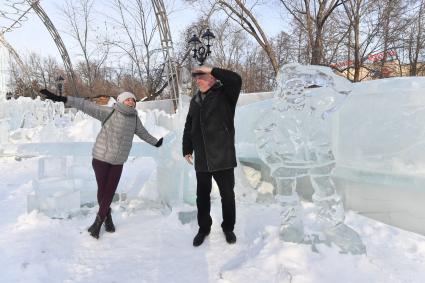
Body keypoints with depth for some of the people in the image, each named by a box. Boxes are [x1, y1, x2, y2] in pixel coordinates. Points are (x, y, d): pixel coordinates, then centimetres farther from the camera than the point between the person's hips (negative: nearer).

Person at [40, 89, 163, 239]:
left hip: (118, 161, 4)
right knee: (102, 189, 5)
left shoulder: (134, 118, 2)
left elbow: (142, 132, 20)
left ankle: (98, 223, 19)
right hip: (101, 157, -3)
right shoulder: (109, 112, -13)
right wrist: (62, 99, -30)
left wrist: (155, 142, 34)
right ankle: (107, 217, 31)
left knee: (110, 191, 2)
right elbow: (86, 105, -21)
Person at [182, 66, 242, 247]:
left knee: (227, 195, 9)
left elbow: (236, 80, -26)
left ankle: (228, 228, 31)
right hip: (201, 159, 5)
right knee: (202, 196, 14)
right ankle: (203, 228, 33)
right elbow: (188, 127, 17)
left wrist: (212, 70, -20)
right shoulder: (195, 101, 12)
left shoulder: (225, 95, -5)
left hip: (223, 158, -4)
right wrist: (187, 149, 15)